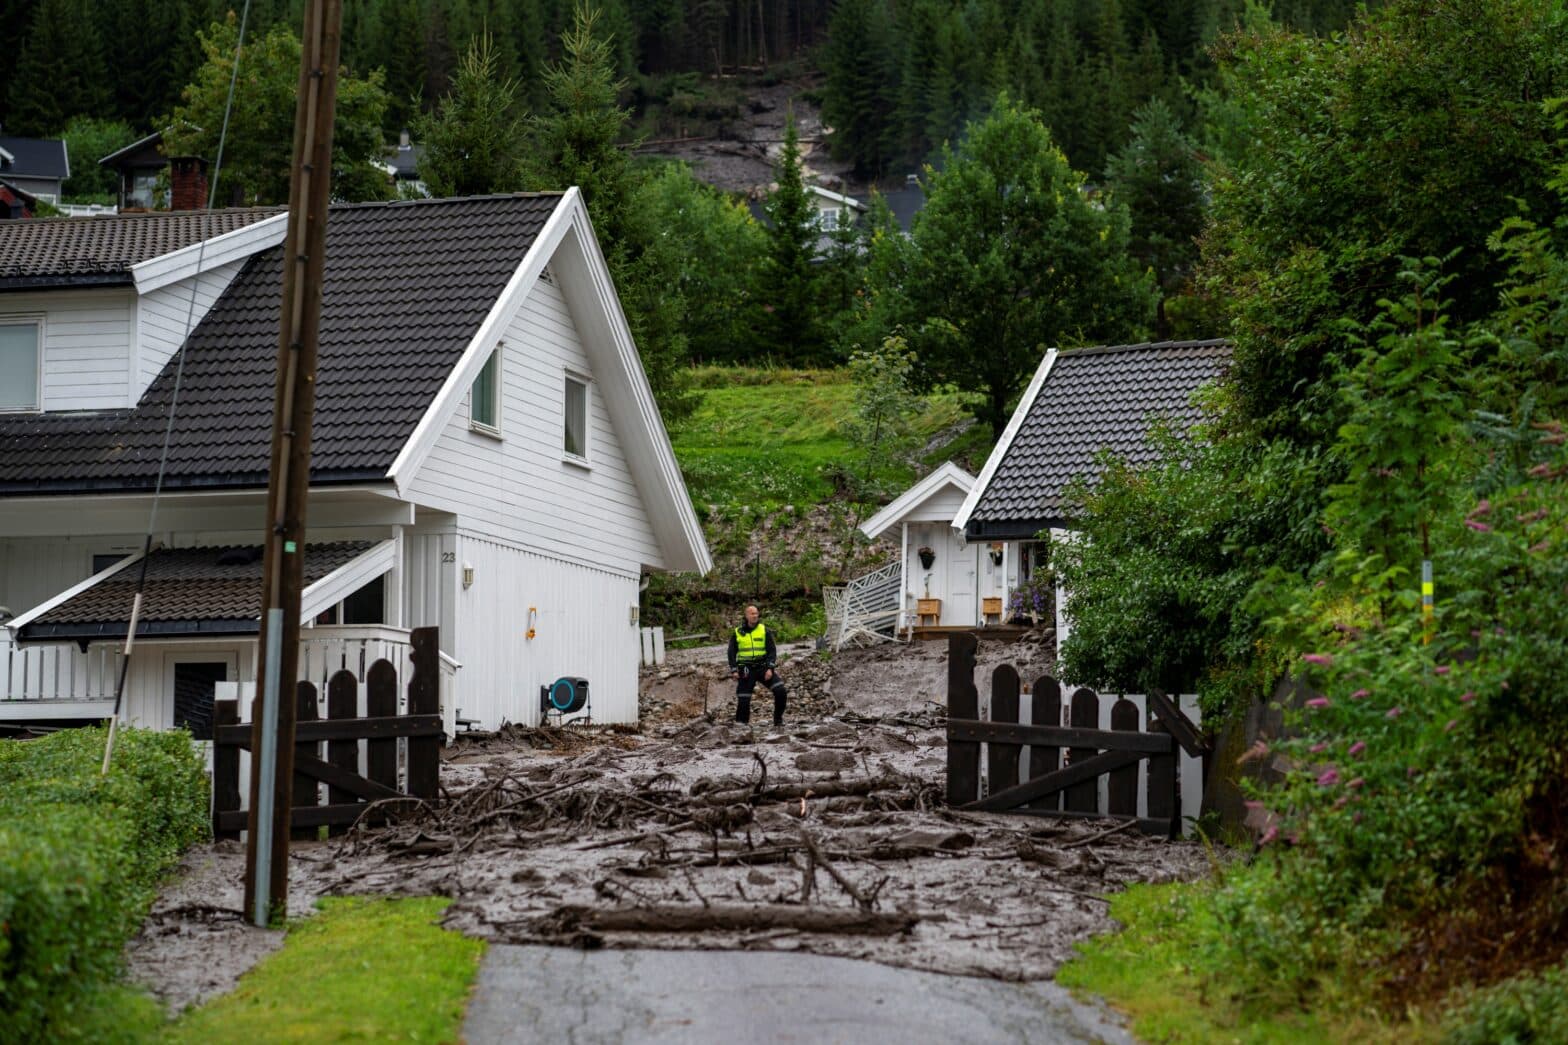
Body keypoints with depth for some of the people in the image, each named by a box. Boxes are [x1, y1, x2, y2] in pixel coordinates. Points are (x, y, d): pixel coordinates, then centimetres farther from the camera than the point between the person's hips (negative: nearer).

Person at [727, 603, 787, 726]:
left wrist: (770, 668, -12)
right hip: (746, 670, 0)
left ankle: (778, 719, 1)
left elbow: (772, 650, 0)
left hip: (763, 667, 0)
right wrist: (734, 670, -2)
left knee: (780, 691, -15)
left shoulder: (764, 630, 2)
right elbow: (732, 653, 9)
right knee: (743, 701, -3)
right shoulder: (738, 633, 4)